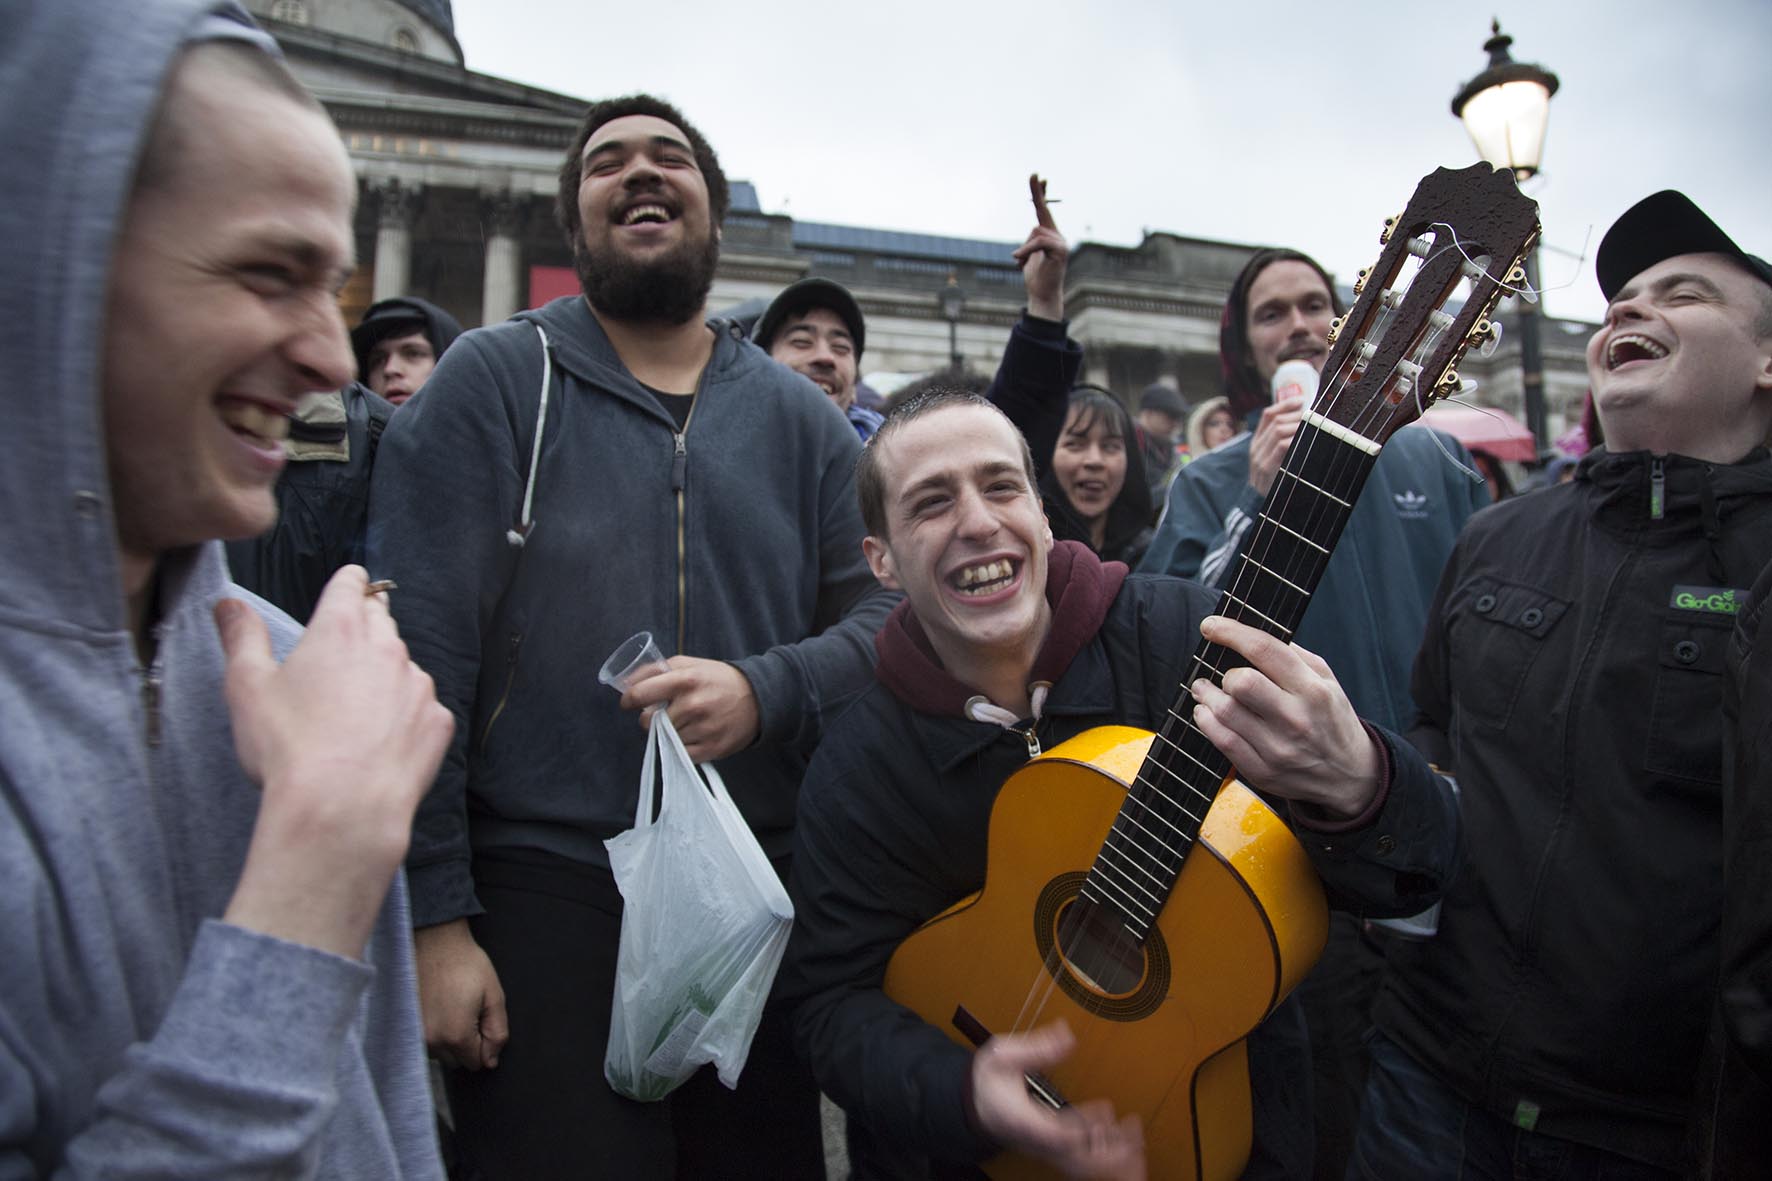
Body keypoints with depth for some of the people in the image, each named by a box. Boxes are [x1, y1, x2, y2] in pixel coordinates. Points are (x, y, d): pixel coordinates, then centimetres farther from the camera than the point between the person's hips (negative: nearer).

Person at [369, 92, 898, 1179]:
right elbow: (419, 652, -7)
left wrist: (765, 690, -16)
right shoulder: (495, 379, -1)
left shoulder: (801, 417, 9)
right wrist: (432, 916, -12)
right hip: (545, 894, -3)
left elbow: (886, 612, 5)